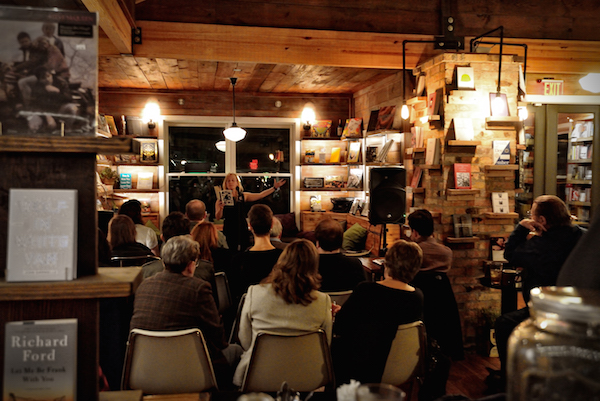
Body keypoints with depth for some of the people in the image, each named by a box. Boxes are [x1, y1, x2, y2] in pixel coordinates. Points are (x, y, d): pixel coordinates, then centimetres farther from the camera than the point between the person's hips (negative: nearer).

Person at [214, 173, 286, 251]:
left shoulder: (243, 196, 11)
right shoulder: (221, 199, 3)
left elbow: (260, 195, 11)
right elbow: (218, 217, -4)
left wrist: (274, 187, 6)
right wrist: (221, 208, -24)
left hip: (243, 230, 2)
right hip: (229, 230, -2)